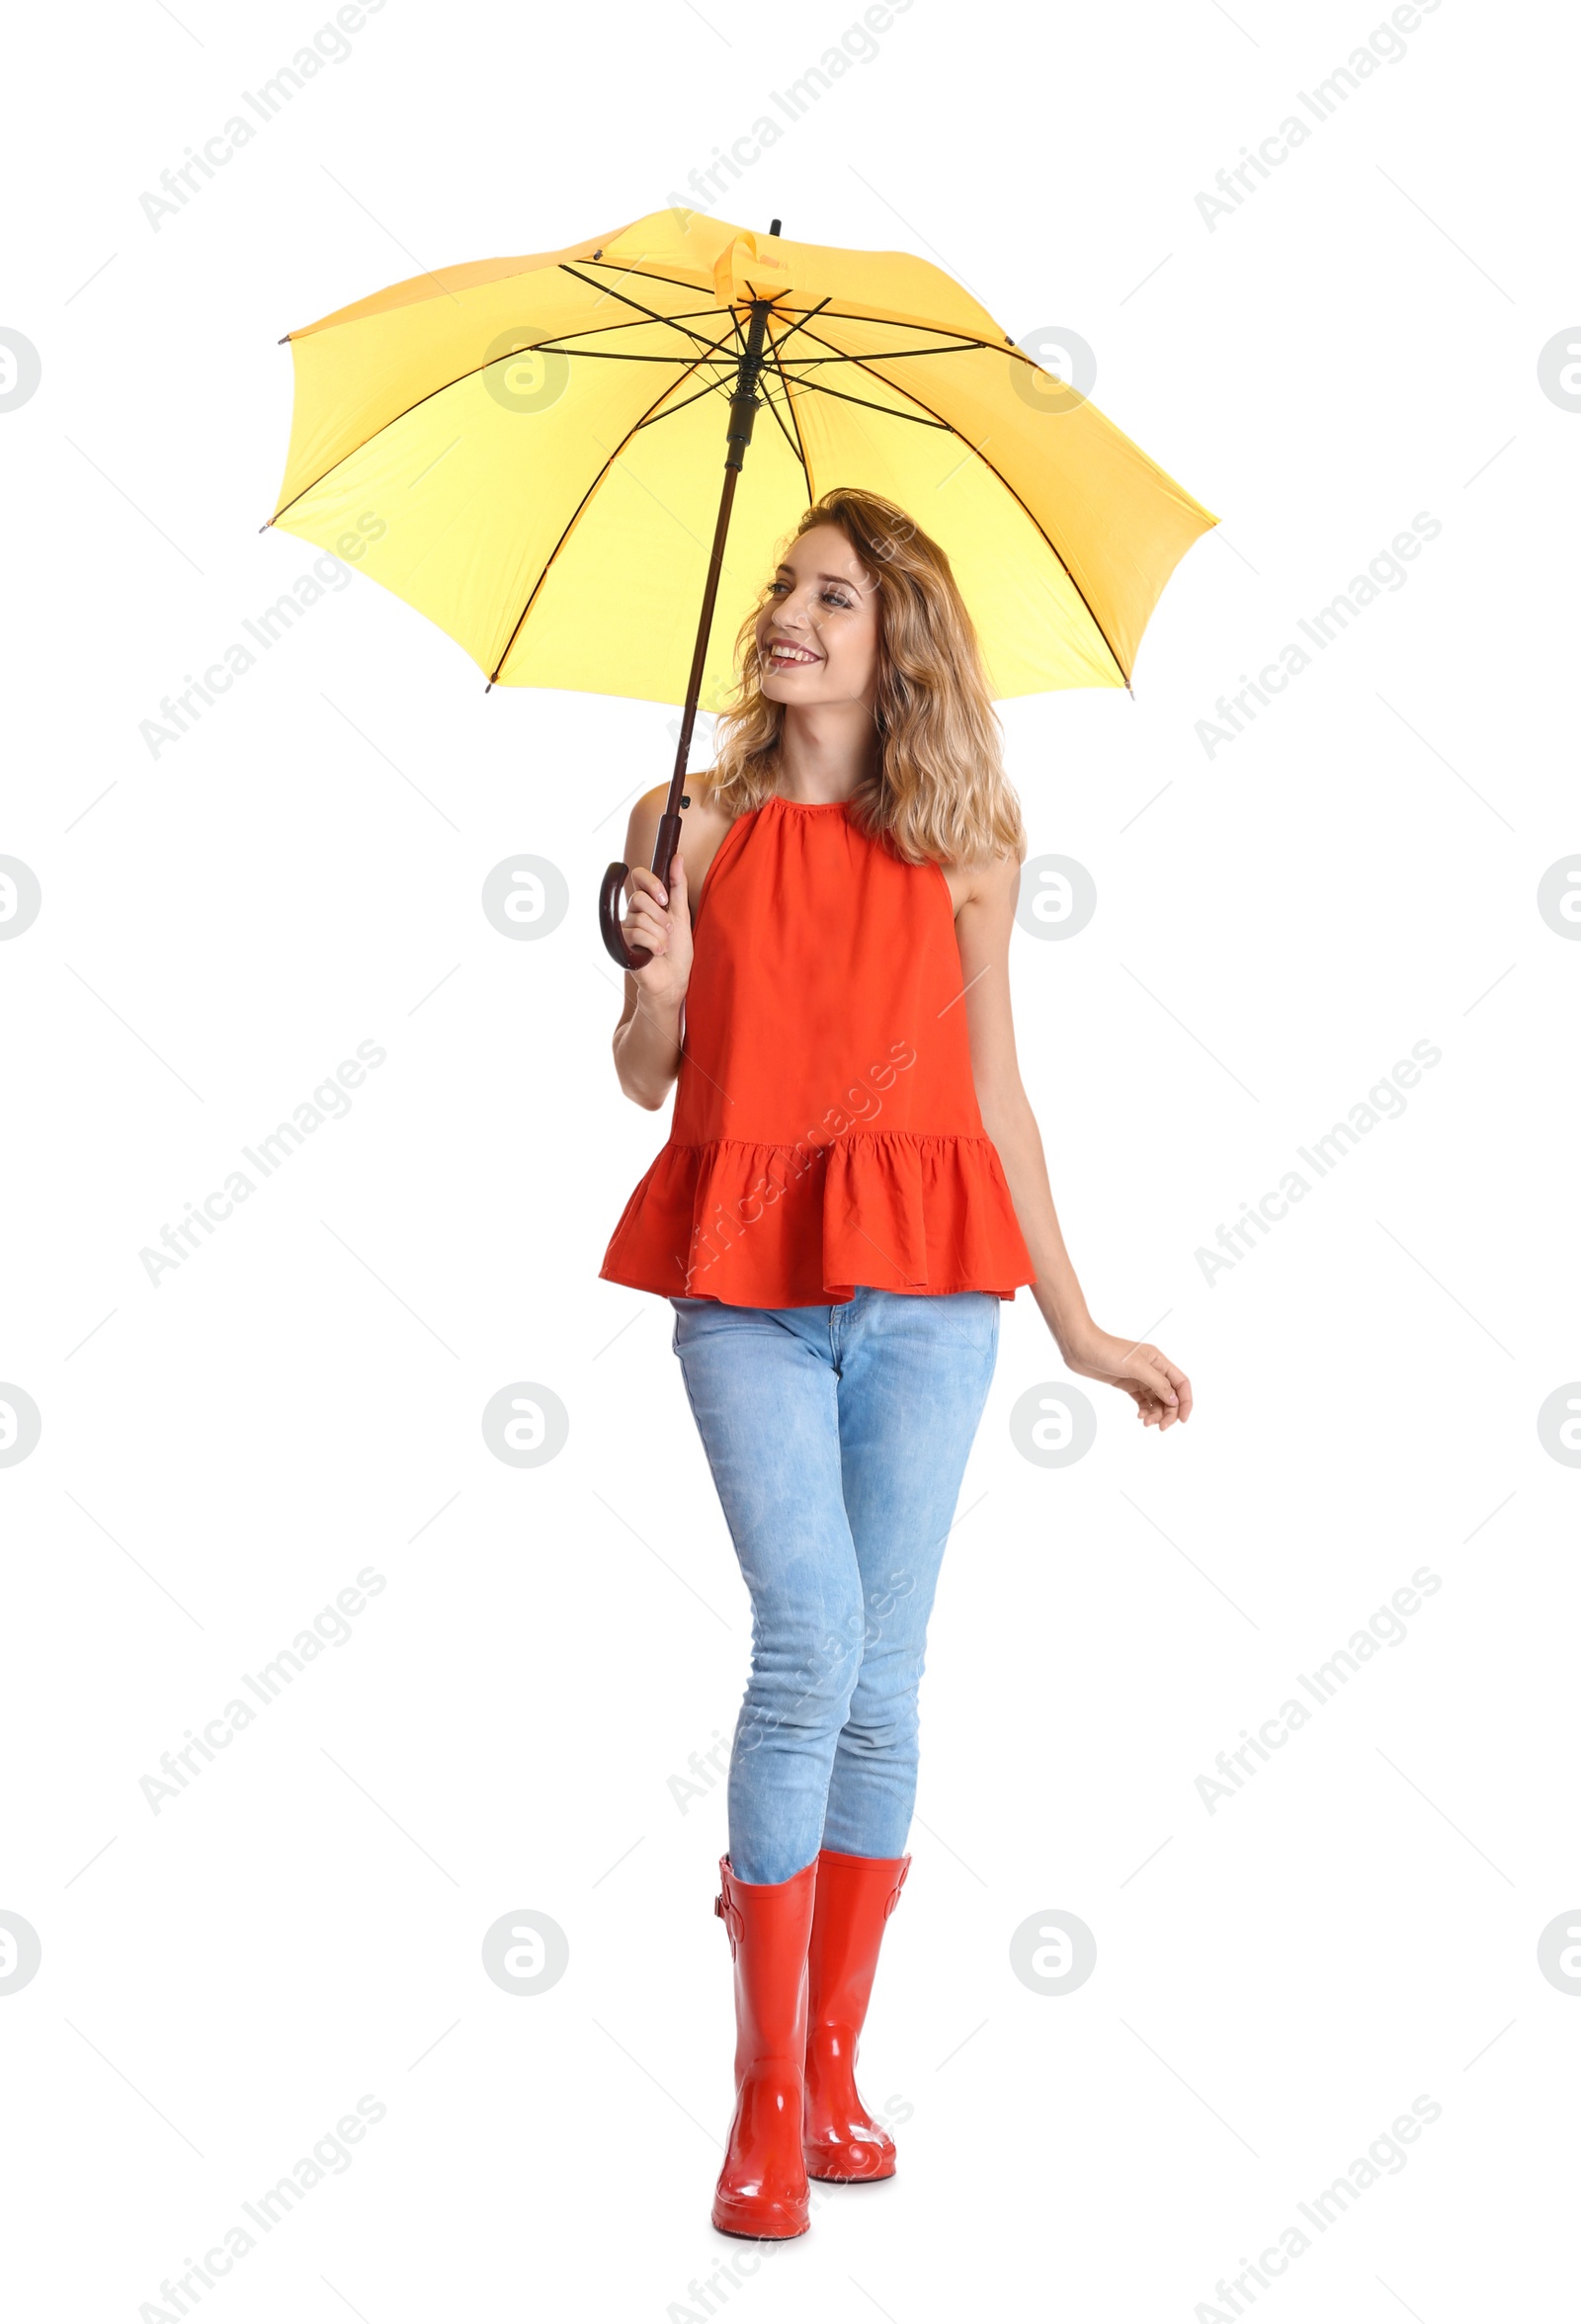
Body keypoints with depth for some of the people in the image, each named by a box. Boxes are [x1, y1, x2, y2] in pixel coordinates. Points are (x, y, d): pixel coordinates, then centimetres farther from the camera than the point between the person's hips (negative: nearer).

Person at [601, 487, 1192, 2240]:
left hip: (926, 1286, 1)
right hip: (745, 1278, -1)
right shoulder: (694, 821, 7)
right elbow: (644, 1080, 10)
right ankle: (764, 2090, 2)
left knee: (882, 1678, 4)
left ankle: (835, 2058, 19)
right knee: (810, 1647, -11)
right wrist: (660, 987, -12)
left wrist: (1077, 1322, 11)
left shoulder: (964, 846, 7)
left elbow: (997, 1095, 11)